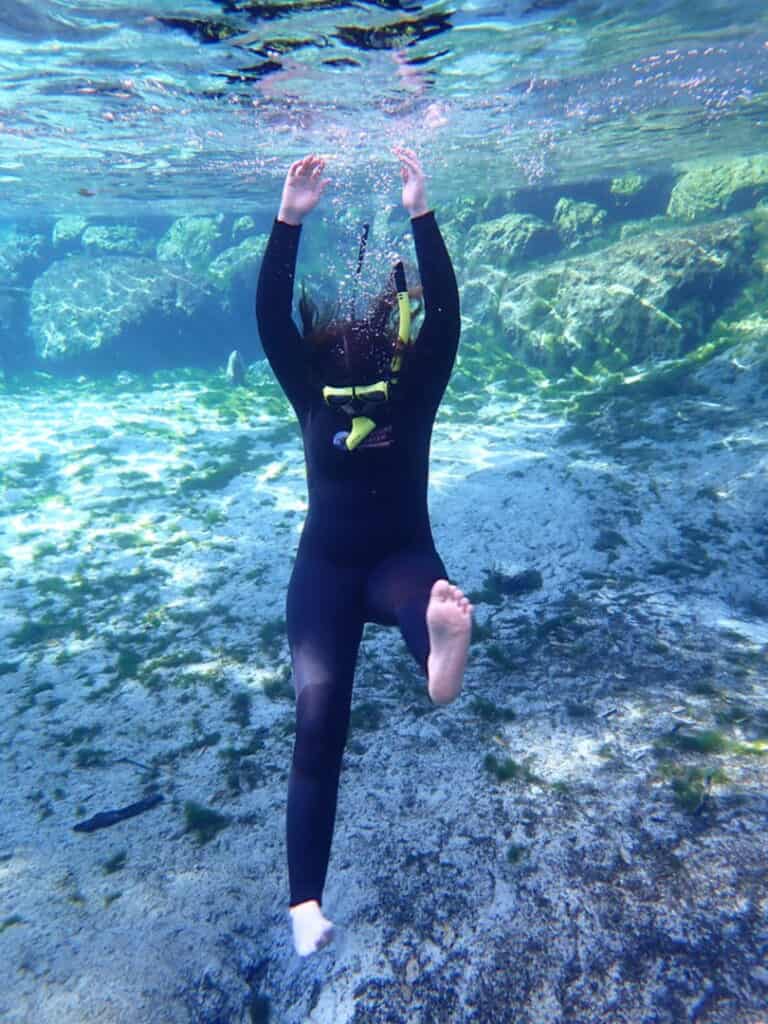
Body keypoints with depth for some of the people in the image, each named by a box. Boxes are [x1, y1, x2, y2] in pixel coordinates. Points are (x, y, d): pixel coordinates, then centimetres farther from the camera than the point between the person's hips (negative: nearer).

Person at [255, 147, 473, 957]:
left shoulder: (414, 387, -1)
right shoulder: (311, 390, 1)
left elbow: (445, 313, -14)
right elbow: (271, 318, -12)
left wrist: (420, 214, -21)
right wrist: (289, 220, -20)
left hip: (401, 561, 0)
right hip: (324, 571, 1)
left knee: (425, 595, -40)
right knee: (318, 722, -12)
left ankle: (443, 649, -75)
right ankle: (305, 901, -10)